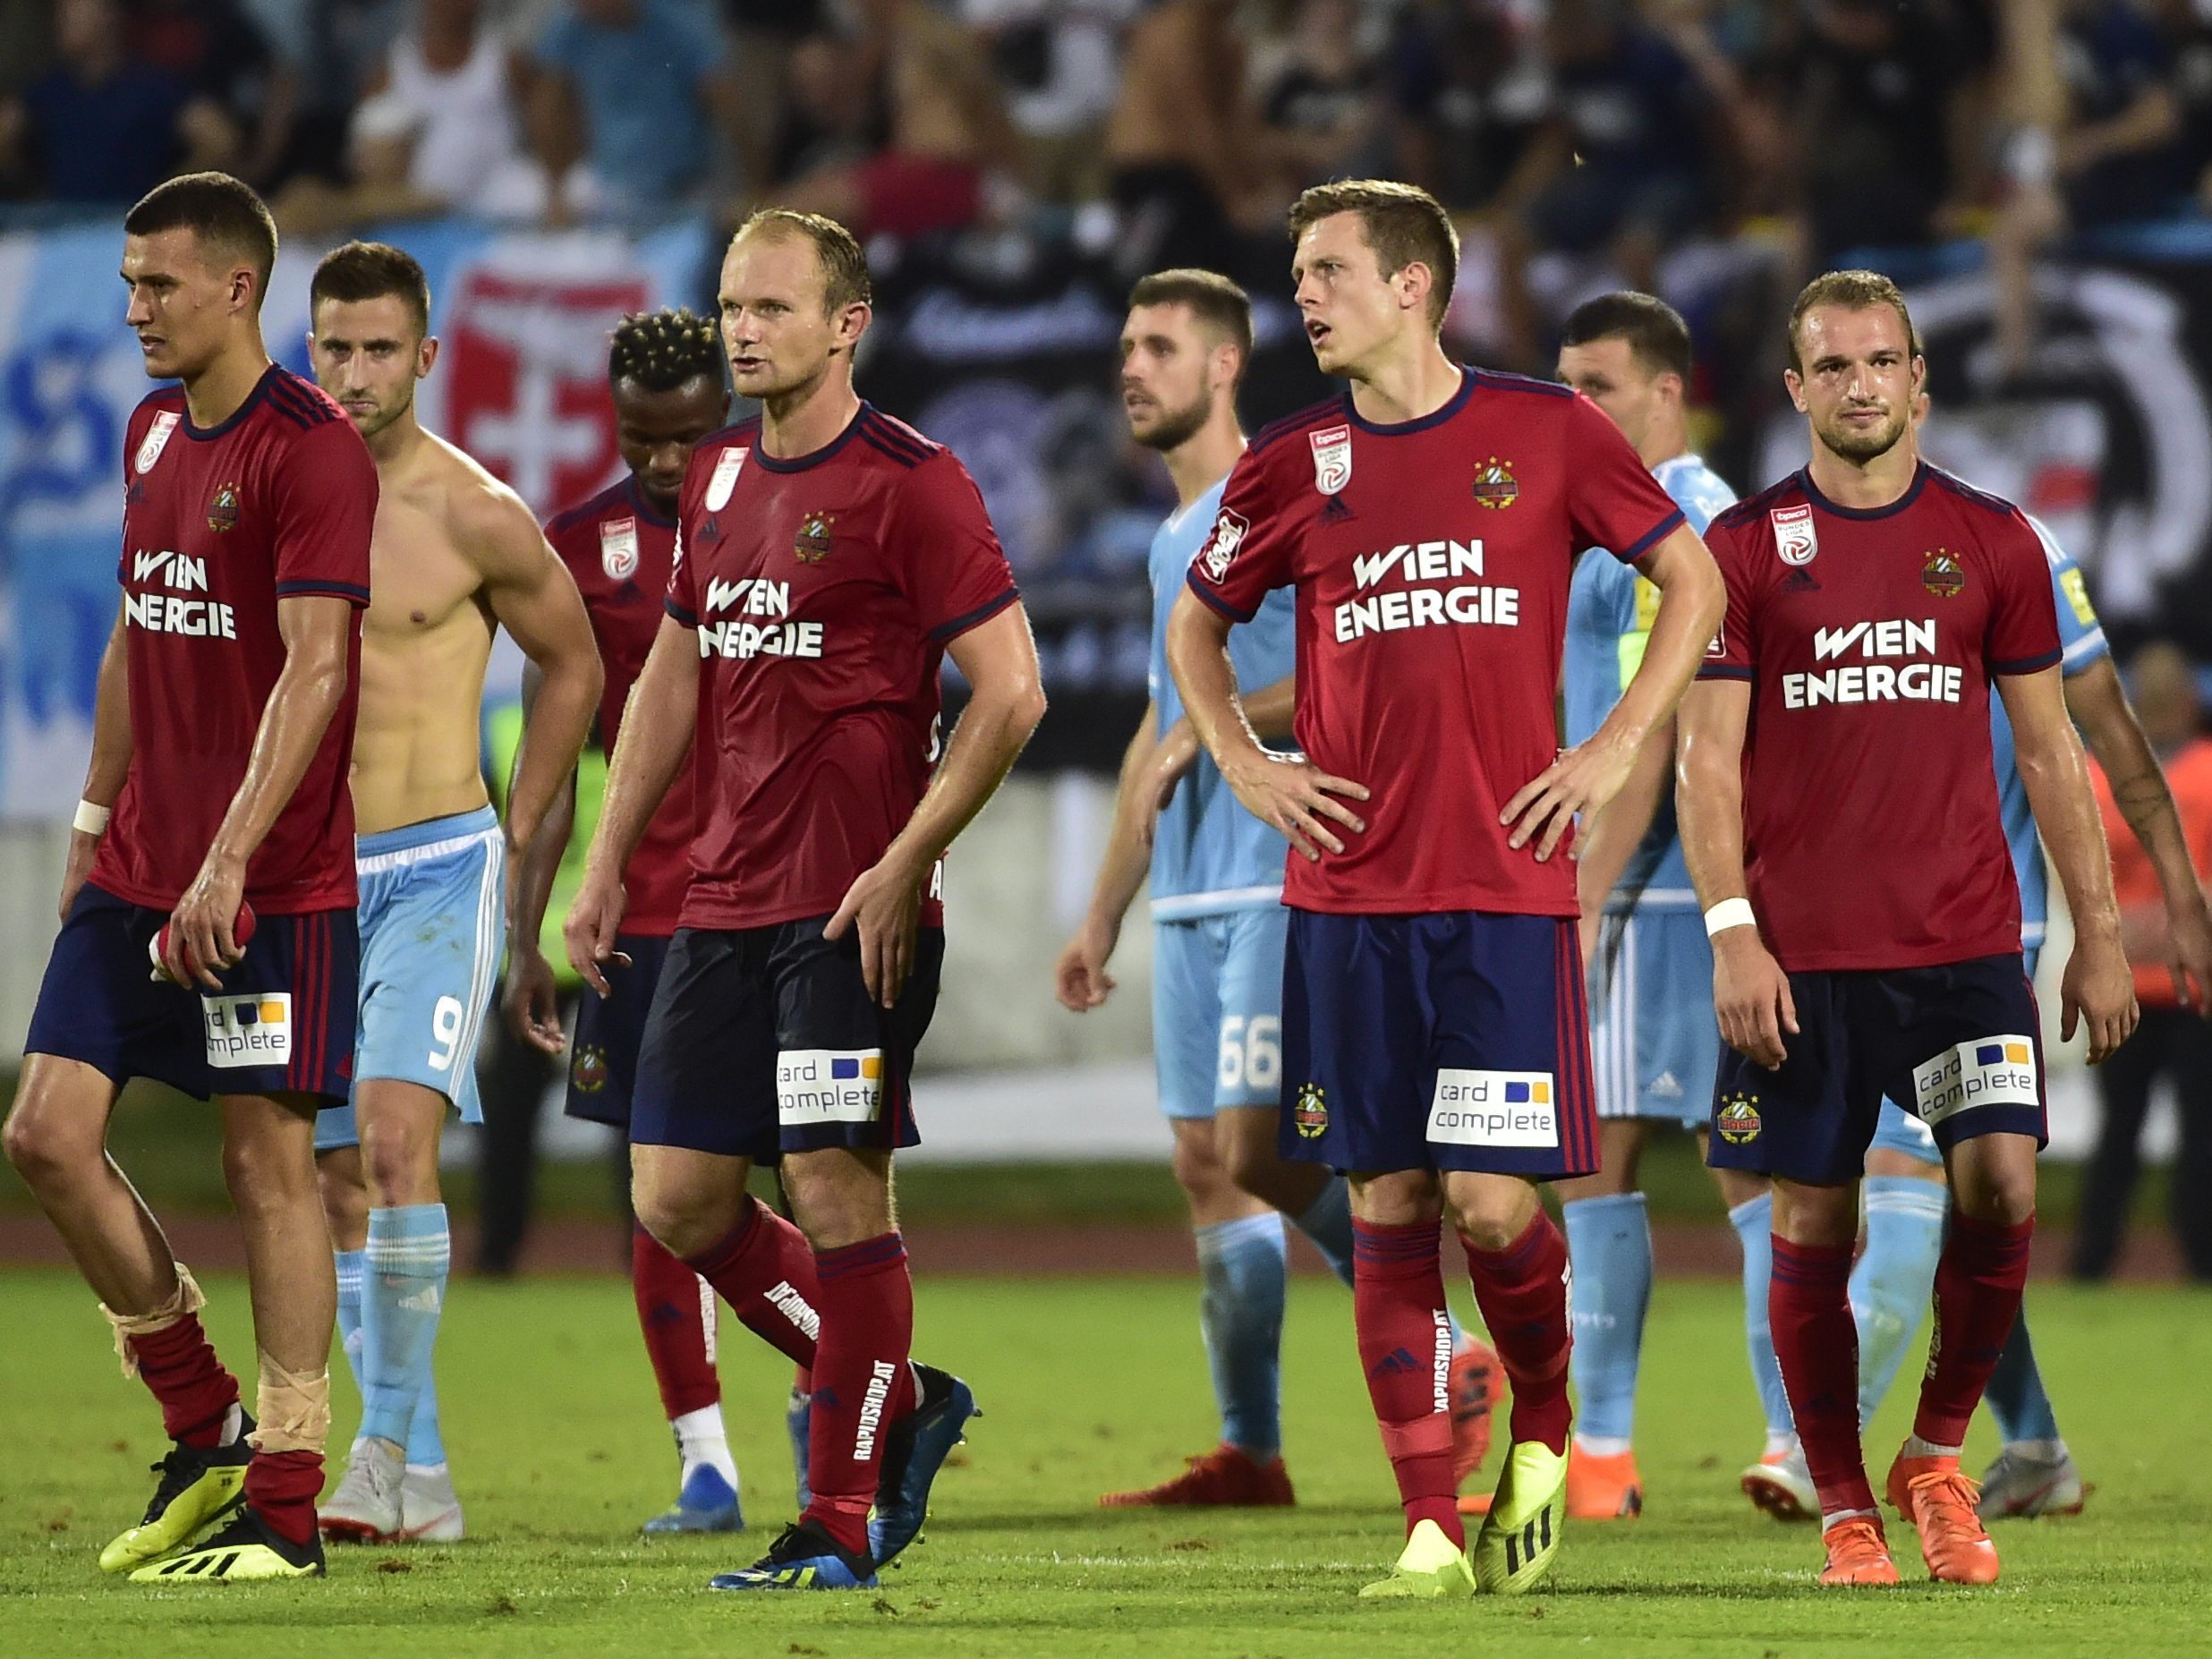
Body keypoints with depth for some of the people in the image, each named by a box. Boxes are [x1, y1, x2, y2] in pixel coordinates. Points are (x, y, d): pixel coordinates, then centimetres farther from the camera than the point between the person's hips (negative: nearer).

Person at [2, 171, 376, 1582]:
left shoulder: (311, 449, -13)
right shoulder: (154, 432, 13)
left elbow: (314, 669, -19)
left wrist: (229, 859, -24)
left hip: (272, 884, -8)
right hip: (138, 870, 8)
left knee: (269, 1160, -2)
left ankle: (284, 1505, 4)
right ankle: (208, 1433, 15)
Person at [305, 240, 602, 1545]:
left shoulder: (475, 515, -8)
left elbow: (575, 666, 7)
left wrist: (513, 843, 7)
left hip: (440, 873, -5)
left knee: (395, 1138, -22)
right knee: (343, 1187, 5)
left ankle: (388, 1446, -17)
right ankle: (417, 1484, 13)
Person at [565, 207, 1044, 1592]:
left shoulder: (910, 482, -9)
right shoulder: (720, 477, 14)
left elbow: (1010, 693, -12)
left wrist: (904, 866, -15)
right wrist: (608, 865, 15)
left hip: (853, 914, -8)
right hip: (722, 904, 8)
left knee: (836, 1191, -7)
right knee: (679, 1201, 6)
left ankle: (842, 1523, 1)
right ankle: (899, 1403, 22)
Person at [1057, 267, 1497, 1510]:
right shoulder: (1175, 539, 20)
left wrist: (1205, 733, -20)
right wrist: (1104, 917, 26)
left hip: (1283, 881, -9)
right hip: (1191, 897, 9)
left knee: (1258, 1152, -15)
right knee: (1208, 1166, 5)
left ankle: (1450, 1369, -2)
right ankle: (1250, 1453, 8)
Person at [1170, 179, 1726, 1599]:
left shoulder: (1548, 433, 1)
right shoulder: (1294, 467, 7)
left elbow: (1693, 578, 10)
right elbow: (1197, 628, 22)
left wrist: (1617, 749, 1)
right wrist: (1244, 767, 8)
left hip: (1507, 889, -2)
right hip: (1349, 892, 2)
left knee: (1492, 1199, -9)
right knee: (1390, 1203, 0)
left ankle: (1543, 1434, 19)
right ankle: (1432, 1530, 4)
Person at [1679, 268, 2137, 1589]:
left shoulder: (1992, 539, 7)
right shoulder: (1746, 547, 2)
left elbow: (2048, 748, 11)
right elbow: (1709, 755, 0)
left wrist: (2100, 932, 6)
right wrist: (1732, 935, -11)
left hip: (1965, 937, 1)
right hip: (1803, 956, -1)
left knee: (2003, 1185, -13)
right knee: (1814, 1228, 1)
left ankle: (1939, 1457, 7)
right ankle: (1844, 1509, 13)